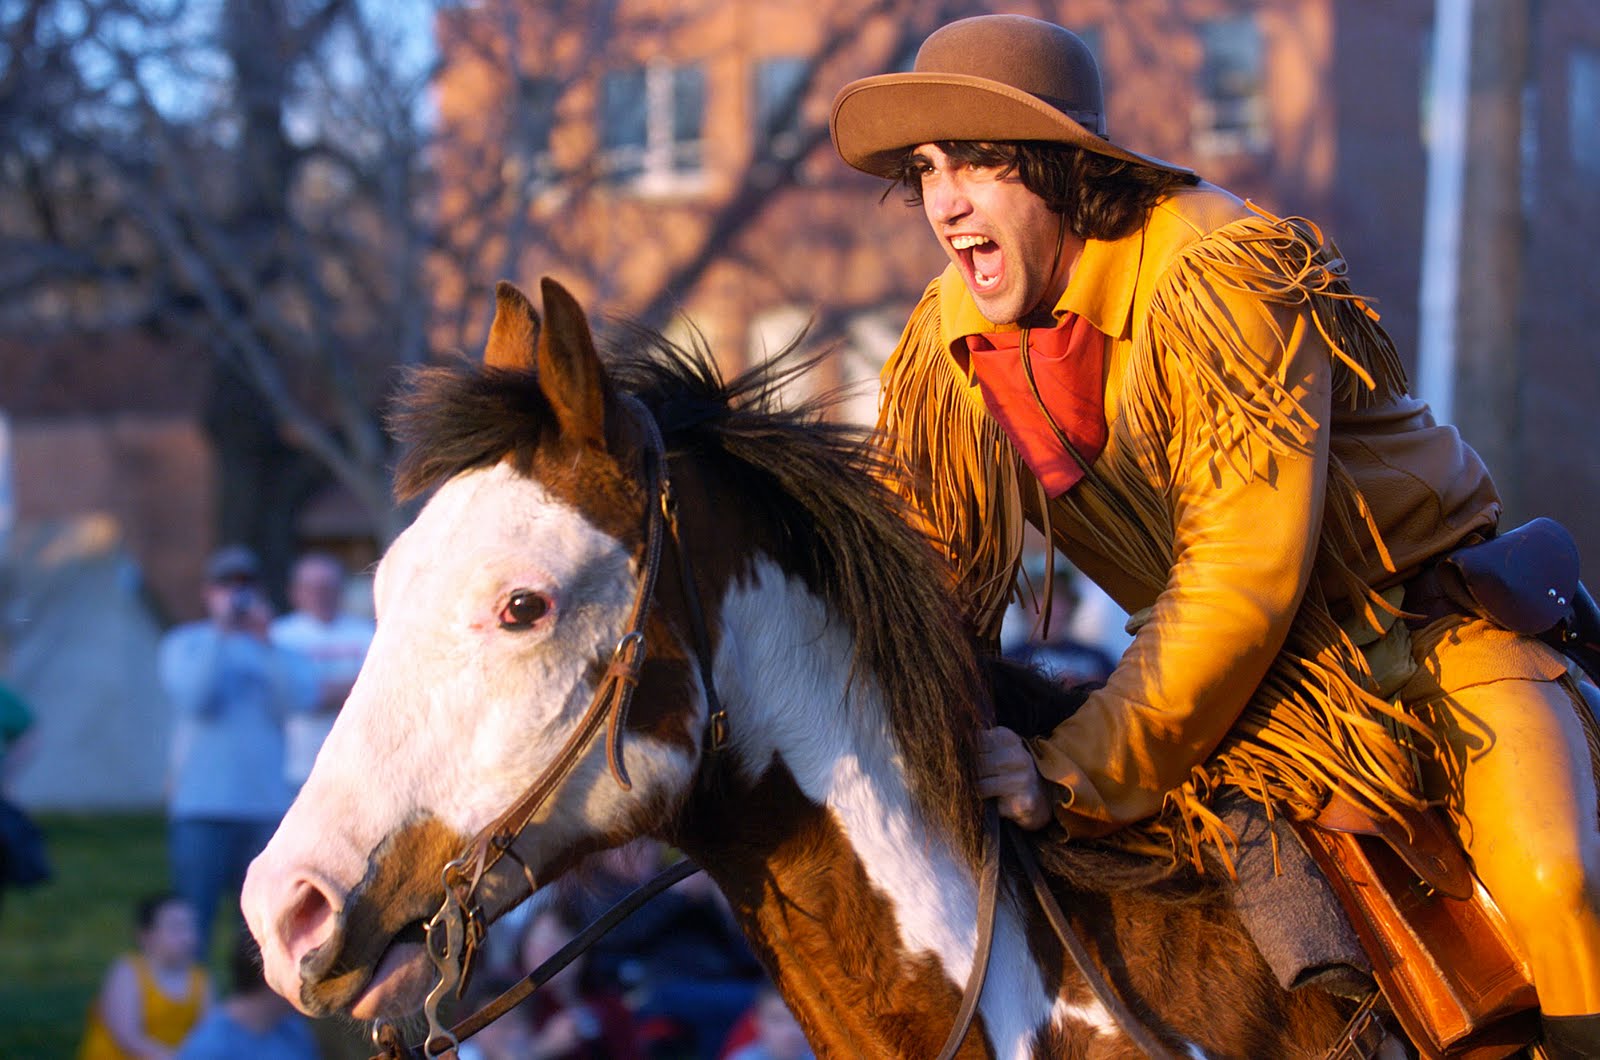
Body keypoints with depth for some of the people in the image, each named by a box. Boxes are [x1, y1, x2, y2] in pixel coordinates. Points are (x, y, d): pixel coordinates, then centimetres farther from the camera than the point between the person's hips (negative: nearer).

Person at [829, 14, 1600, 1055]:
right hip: (1253, 681, 6)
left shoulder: (1219, 277, -25)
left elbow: (1243, 584, -29)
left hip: (1434, 626, -6)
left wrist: (1074, 775, -32)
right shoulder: (944, 345, -4)